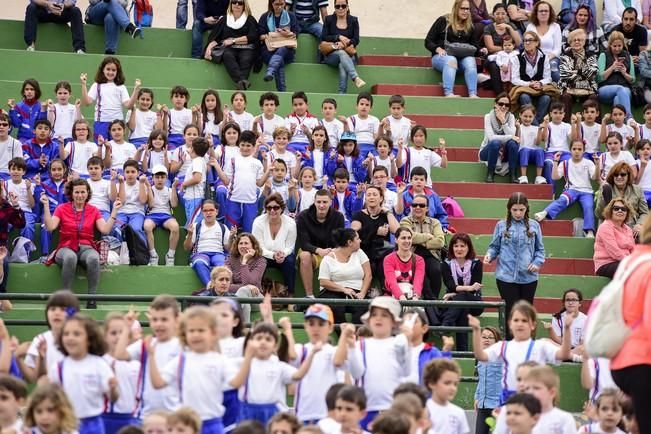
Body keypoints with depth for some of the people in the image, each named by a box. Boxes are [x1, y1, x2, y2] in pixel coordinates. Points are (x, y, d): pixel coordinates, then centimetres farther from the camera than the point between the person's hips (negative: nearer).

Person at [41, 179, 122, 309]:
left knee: (93, 258, -37)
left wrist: (114, 211, -6)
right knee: (70, 257, -39)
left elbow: (105, 230, -2)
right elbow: (50, 227, -6)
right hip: (66, 248, -1)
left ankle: (92, 297, -28)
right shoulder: (62, 209, 9)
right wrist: (46, 206, -11)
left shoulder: (93, 211, 12)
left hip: (86, 248, 1)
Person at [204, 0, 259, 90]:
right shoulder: (224, 20, 23)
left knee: (246, 59, -35)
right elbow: (214, 37, 13)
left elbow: (253, 37, 1)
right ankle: (242, 81, -56)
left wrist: (233, 41, -3)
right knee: (227, 55, -35)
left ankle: (241, 84, -56)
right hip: (228, 49, 1)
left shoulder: (250, 20, 17)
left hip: (246, 49, -1)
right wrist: (209, 48, -7)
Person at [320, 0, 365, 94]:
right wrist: (338, 37, -13)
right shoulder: (329, 20, 11)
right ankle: (356, 78, -56)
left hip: (349, 56, 0)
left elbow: (356, 40, 2)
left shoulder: (353, 20, 12)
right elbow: (324, 37, 0)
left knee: (343, 65, -35)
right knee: (342, 53, -37)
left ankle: (342, 93, -46)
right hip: (331, 55, 0)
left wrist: (344, 43, -17)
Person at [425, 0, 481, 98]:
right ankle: (448, 93, -49)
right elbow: (428, 42, 1)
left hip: (463, 57, 3)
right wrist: (438, 49, -18)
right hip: (441, 57, -3)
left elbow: (475, 46, 15)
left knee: (470, 61, -31)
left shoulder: (470, 26, 15)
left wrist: (480, 50, -8)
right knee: (451, 60, -38)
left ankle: (472, 94, -41)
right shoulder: (443, 21, 4)